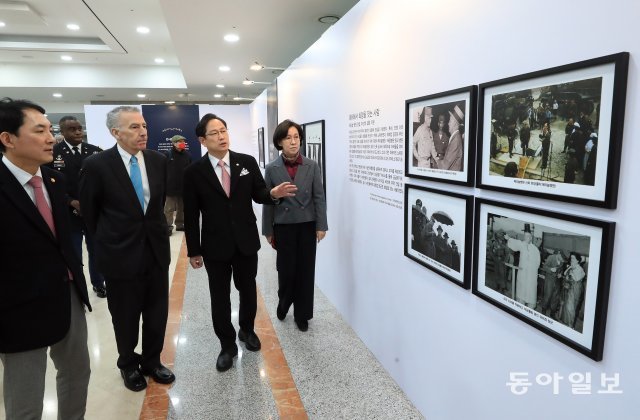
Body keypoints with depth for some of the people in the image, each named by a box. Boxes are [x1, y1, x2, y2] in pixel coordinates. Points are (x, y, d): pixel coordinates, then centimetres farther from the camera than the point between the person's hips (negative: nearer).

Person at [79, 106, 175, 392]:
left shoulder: (158, 160, -1)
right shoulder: (96, 165, -12)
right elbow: (89, 211, 0)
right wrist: (108, 241, 8)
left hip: (156, 249, 4)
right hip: (120, 253, -3)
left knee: (157, 313, 14)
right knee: (126, 317, 14)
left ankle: (151, 361, 36)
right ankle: (129, 365, 38)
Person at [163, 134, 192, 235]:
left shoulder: (187, 155, 4)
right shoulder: (167, 154, -5)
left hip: (184, 187, 4)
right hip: (170, 187, -4)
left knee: (182, 208, 13)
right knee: (169, 208, 0)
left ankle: (180, 224, 25)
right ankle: (168, 226, 5)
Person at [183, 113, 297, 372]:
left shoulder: (247, 162, -3)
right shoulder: (194, 172, -7)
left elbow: (258, 195, 3)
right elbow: (191, 215, -5)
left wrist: (273, 194, -21)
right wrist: (193, 250, -4)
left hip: (246, 241, 2)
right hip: (215, 245, -1)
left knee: (248, 290, 18)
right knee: (220, 297, 9)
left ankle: (247, 330, 44)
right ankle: (227, 346, 28)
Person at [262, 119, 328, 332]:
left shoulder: (312, 166, -1)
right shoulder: (271, 169, -3)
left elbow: (319, 197, -1)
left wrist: (321, 226, -5)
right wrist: (268, 231, 1)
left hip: (307, 225, 1)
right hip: (284, 227, -1)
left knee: (306, 270, 7)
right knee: (286, 269, 5)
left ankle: (302, 314, 24)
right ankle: (284, 303, 36)